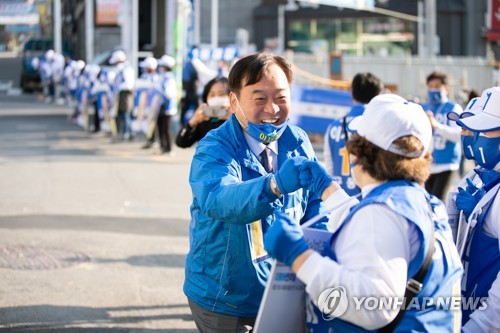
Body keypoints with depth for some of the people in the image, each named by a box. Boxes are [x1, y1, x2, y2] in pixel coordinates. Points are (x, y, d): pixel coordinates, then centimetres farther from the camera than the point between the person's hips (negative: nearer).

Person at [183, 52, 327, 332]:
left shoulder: (298, 143, -4)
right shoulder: (214, 149, -20)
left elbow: (314, 203, 7)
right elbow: (217, 200, -41)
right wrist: (275, 185, -60)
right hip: (224, 301, -5)